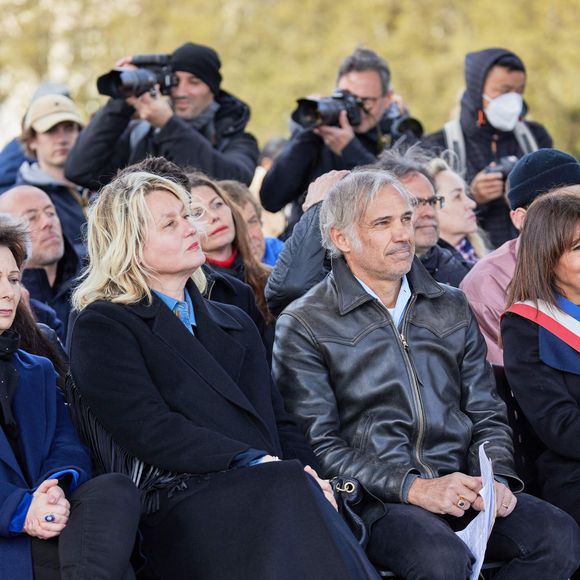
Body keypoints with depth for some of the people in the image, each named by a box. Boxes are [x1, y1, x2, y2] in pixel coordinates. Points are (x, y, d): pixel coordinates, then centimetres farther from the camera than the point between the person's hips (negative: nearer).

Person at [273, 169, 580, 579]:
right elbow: (319, 446, -5)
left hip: (460, 490, 5)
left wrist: (495, 478, -3)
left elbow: (486, 414, 18)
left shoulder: (451, 307, 18)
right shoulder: (304, 326, 2)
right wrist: (413, 488, -16)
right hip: (373, 499, -5)